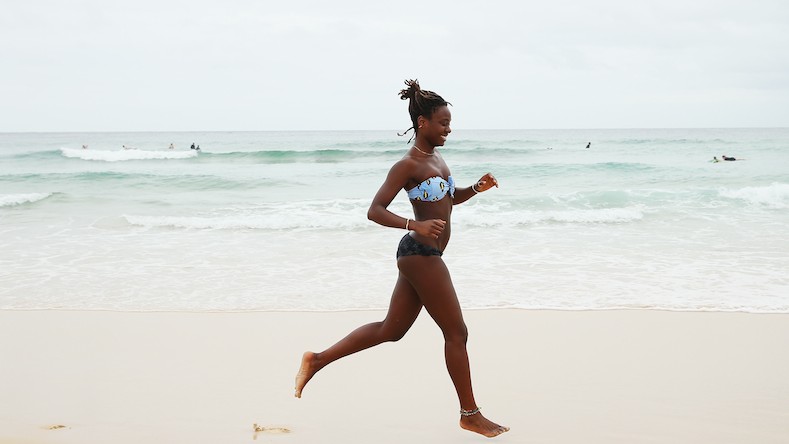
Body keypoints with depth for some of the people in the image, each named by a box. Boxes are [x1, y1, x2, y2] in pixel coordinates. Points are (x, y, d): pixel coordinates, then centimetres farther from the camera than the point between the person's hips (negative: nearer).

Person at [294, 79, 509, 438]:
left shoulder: (435, 157, 13)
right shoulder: (407, 165, -15)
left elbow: (450, 198, 27)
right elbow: (375, 211, -18)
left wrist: (477, 188, 7)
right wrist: (416, 225, -31)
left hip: (421, 256, 10)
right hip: (420, 253, -10)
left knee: (391, 330, 16)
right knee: (457, 332, -2)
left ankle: (317, 360, 21)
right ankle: (470, 414, 10)